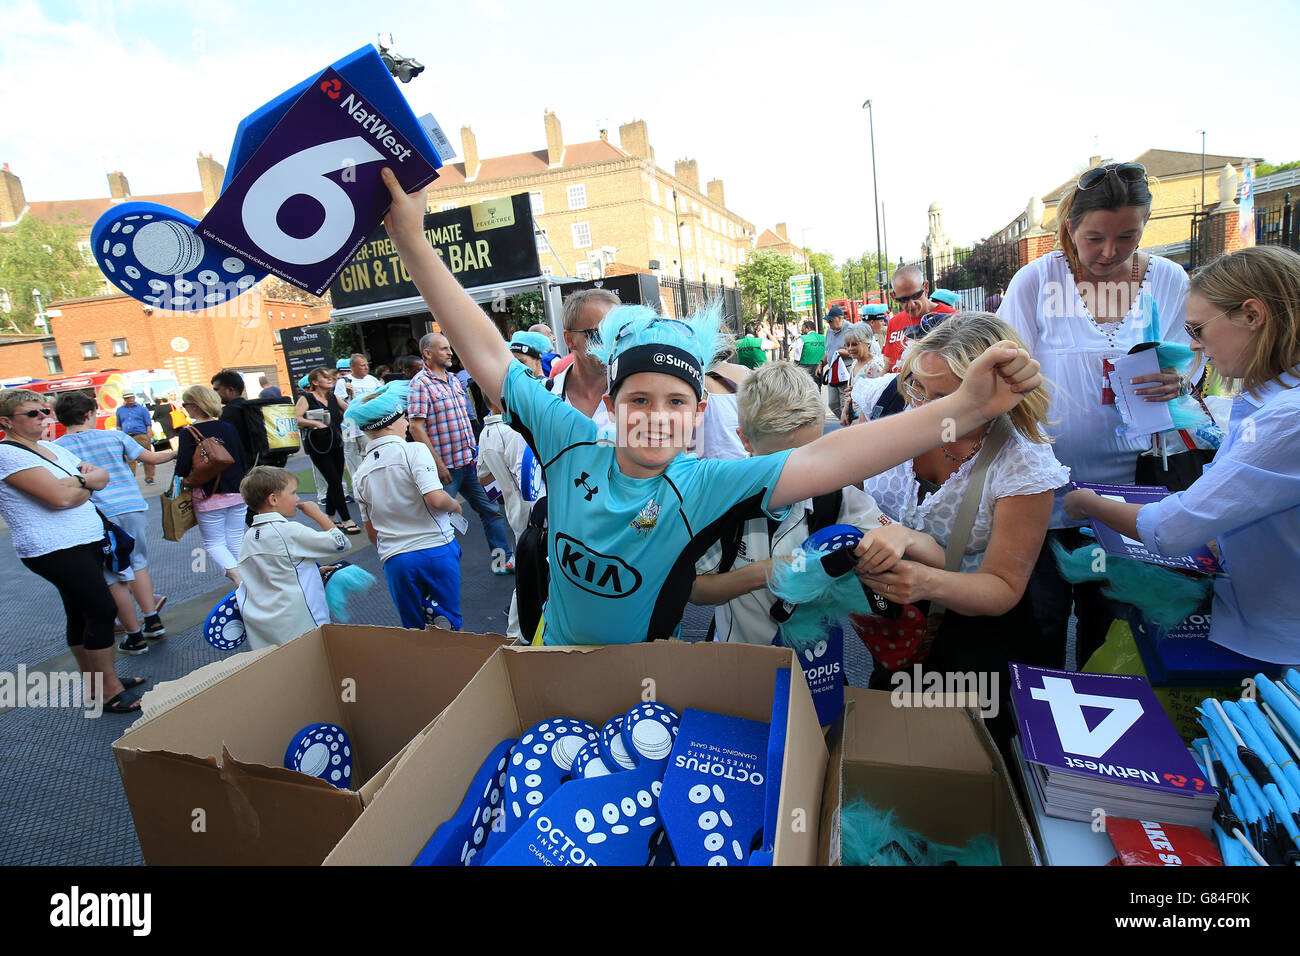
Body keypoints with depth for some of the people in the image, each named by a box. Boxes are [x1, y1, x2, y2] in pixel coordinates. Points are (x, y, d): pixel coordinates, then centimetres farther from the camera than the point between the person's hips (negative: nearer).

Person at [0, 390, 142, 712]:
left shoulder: (51, 448, 14)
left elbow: (103, 477, 11)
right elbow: (61, 497, -23)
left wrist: (77, 481, -10)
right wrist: (86, 483, -3)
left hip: (85, 542, 9)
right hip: (54, 550, -9)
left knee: (81, 614, 16)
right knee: (102, 611, -10)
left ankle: (95, 681, 27)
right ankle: (109, 692, -1)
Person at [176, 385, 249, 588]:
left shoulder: (189, 433, -12)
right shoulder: (228, 428, 2)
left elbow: (183, 470, -13)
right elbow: (243, 461, 8)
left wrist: (177, 456, 7)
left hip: (208, 497, -4)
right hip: (236, 493, 4)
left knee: (214, 543, 6)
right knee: (236, 542, 12)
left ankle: (237, 576, -15)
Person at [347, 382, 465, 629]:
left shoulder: (362, 471, 11)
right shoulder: (414, 450, -6)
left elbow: (371, 531, 17)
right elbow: (435, 499, -19)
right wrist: (455, 506, 0)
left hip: (395, 560, 4)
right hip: (436, 549, -4)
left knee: (414, 630, 15)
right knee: (449, 619, 4)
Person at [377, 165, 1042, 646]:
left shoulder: (706, 486, -22)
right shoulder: (572, 443, -16)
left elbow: (823, 459, -34)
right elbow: (489, 354, -16)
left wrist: (965, 406, -43)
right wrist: (413, 242, -19)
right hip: (552, 658, 2)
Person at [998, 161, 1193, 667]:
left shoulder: (1169, 281, 3)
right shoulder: (1036, 280, -6)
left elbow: (1183, 370, 9)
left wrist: (1173, 384, -16)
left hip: (1124, 477, 3)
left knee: (1106, 614, 15)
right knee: (1043, 616, 5)